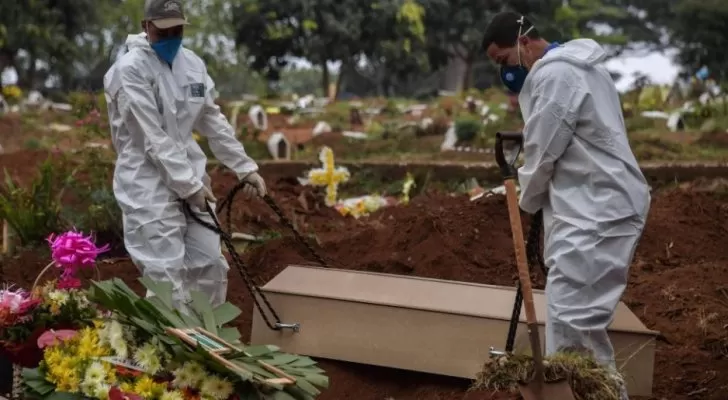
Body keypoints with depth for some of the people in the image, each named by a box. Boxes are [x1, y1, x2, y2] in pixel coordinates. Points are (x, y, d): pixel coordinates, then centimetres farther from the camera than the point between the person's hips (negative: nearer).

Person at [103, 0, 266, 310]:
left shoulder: (193, 64, 8)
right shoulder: (130, 68, -14)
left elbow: (213, 121, 13)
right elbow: (152, 137, -18)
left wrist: (246, 168, 7)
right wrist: (189, 185, -19)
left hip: (191, 179, 7)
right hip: (149, 185, -7)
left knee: (211, 267, 12)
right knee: (168, 279, -9)